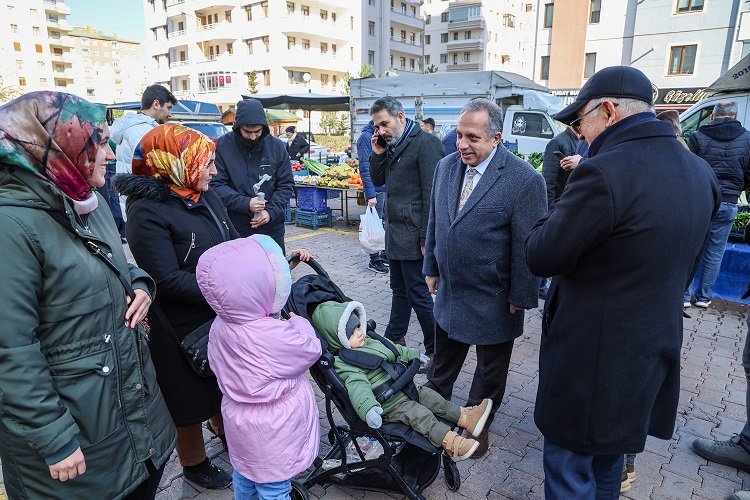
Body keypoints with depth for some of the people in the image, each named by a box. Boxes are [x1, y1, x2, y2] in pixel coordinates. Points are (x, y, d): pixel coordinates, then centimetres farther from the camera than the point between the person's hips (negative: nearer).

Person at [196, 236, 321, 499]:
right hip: (271, 435, -7)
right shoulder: (275, 336, -34)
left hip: (240, 424, 7)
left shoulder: (220, 325, -13)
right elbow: (311, 349, -18)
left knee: (244, 475, 30)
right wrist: (299, 322, 2)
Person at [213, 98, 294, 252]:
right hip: (236, 228, -1)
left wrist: (271, 211, -13)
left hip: (272, 228, 2)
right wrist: (245, 203, -22)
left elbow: (286, 185, 2)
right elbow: (217, 184, -8)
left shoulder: (276, 147, -1)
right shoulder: (223, 146, -7)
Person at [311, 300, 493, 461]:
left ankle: (466, 418, 0)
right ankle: (452, 443, -28)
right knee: (418, 414, -22)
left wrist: (414, 354, 32)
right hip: (390, 405, -9)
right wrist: (368, 408, -49)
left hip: (403, 388, 9)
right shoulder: (344, 363, -19)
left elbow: (394, 350, 24)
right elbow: (357, 385, -34)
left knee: (429, 396, 1)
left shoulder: (369, 341, 9)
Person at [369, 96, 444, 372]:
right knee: (399, 289, 19)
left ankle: (435, 350, 12)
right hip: (395, 232, 9)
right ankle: (394, 338, 34)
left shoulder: (425, 143, -13)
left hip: (413, 234, -9)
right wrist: (378, 154, 2)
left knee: (418, 293, -2)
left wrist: (426, 238, -19)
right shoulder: (393, 146, 13)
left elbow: (431, 194, -18)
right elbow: (378, 180, 19)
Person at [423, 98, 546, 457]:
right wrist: (432, 268, 11)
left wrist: (520, 298, -12)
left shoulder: (524, 180, -20)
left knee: (490, 373, 18)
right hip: (449, 293, 5)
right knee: (441, 364, 24)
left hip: (493, 302, -5)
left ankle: (477, 425, 40)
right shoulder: (446, 166, -1)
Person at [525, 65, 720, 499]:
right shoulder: (701, 172, 3)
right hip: (656, 347, 8)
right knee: (608, 462, 28)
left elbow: (541, 258, -18)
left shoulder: (604, 172, -25)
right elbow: (685, 267, 13)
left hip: (591, 355, -8)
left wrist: (557, 217, -3)